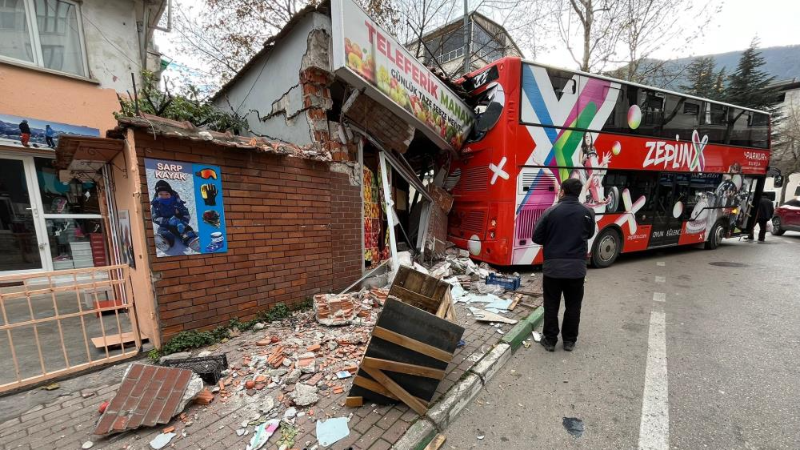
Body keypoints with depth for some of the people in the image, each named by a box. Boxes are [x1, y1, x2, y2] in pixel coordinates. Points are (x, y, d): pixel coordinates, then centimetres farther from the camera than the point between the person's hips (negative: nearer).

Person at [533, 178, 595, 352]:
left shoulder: (551, 211, -9)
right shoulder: (588, 212, -2)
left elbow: (537, 237, -5)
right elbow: (589, 234, 15)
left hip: (553, 266, -2)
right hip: (577, 268, 2)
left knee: (551, 305, 11)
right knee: (573, 306, 16)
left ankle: (550, 340, 21)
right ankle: (569, 341, 28)